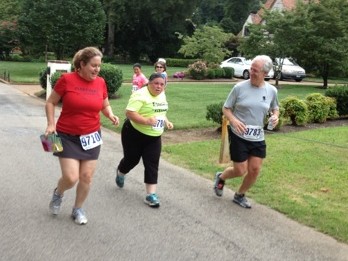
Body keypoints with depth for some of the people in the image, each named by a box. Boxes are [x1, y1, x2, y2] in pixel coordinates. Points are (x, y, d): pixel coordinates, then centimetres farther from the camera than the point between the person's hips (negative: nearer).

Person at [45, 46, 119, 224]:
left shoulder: (100, 82, -1)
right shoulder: (67, 79, -13)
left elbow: (105, 106, 13)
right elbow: (50, 103, -2)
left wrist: (111, 115, -8)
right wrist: (51, 124, -13)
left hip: (91, 136, 4)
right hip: (68, 137, -3)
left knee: (86, 177, 6)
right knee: (71, 178, -10)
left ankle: (78, 209, 30)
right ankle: (58, 194, 26)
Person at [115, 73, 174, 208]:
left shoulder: (162, 95, 6)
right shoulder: (140, 95, -19)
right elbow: (129, 112, -27)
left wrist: (166, 121, 6)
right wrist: (146, 121, -35)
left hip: (154, 137, 6)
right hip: (135, 134, -6)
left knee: (152, 165, -1)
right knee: (132, 159, 10)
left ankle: (151, 195, 1)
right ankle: (120, 173, 45)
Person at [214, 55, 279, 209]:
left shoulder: (272, 91, -1)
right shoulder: (239, 87, -11)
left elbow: (275, 108, 16)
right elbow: (226, 108, -3)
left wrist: (276, 116, -8)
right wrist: (233, 120, -23)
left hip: (258, 138, 4)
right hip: (239, 136, -4)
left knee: (255, 170, 4)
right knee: (240, 171, 0)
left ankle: (240, 195, 30)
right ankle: (221, 177, 34)